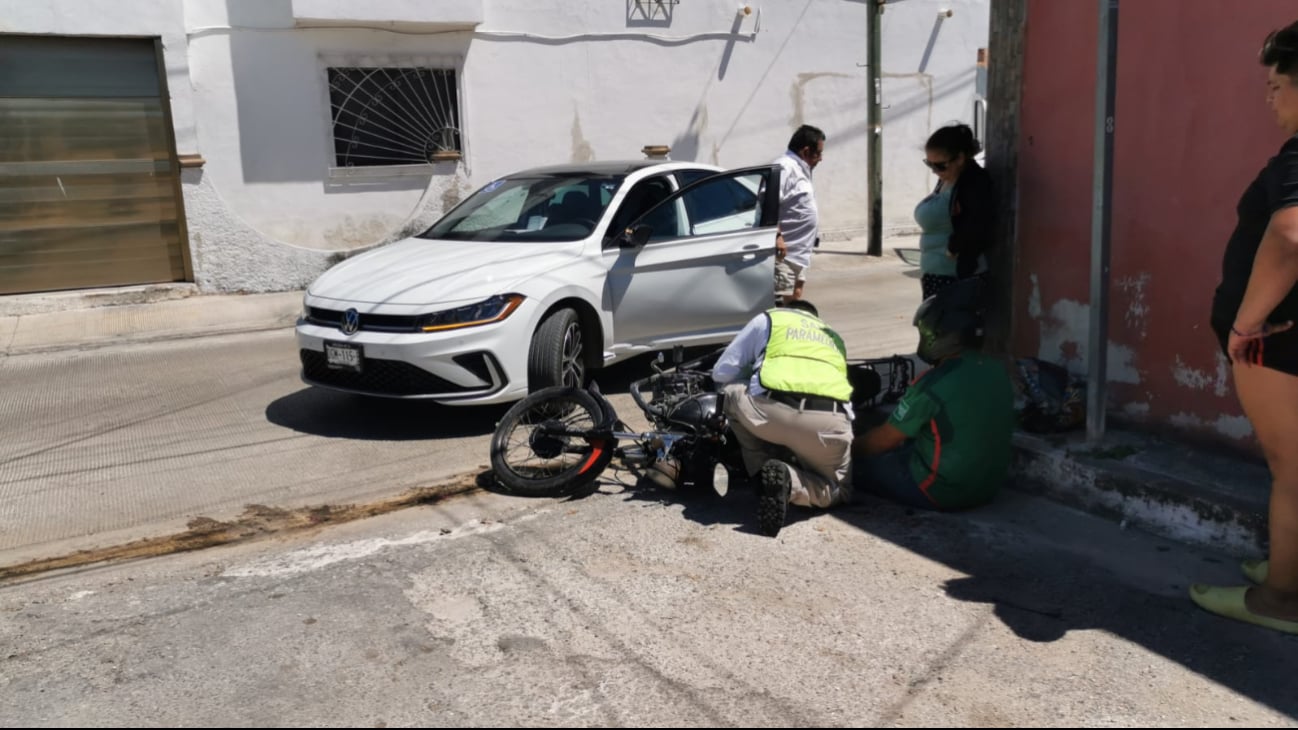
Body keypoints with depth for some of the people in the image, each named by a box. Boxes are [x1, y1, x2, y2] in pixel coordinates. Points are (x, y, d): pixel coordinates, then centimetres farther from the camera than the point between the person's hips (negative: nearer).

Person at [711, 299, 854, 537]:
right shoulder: (834, 337, 40)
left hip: (771, 411, -2)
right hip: (829, 421, 2)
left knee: (732, 393, 31)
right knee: (837, 491, 27)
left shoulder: (768, 319, 29)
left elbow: (721, 373, 25)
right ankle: (787, 480, -5)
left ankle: (763, 474, 15)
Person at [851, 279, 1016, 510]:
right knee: (909, 443, 25)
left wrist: (849, 448, 9)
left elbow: (885, 439, -10)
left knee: (858, 463, 4)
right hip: (989, 486, 7)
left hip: (943, 492, -7)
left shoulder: (934, 384, -22)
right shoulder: (997, 372, -1)